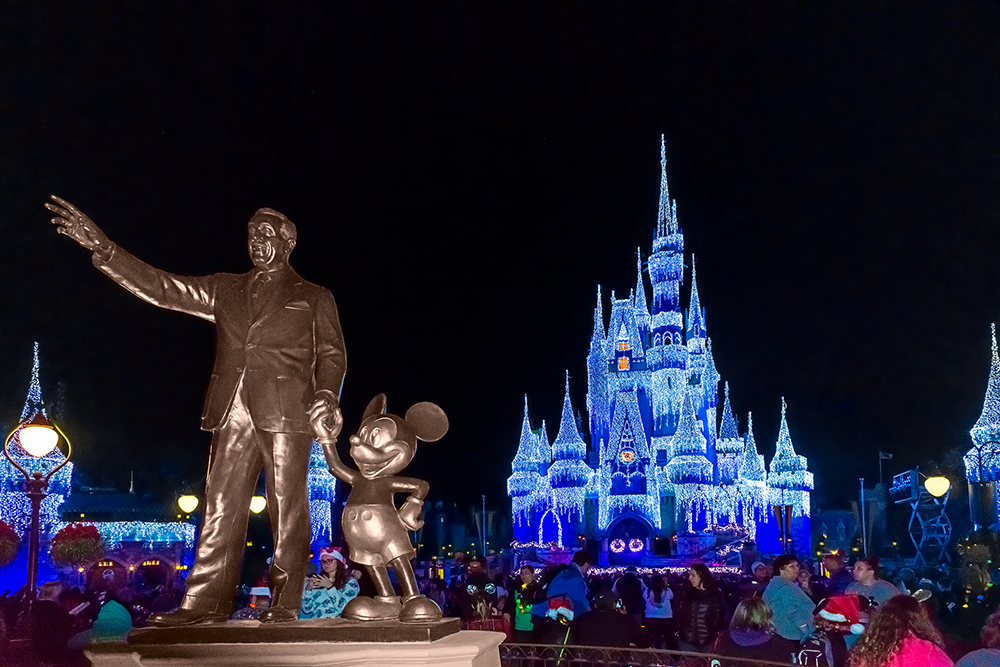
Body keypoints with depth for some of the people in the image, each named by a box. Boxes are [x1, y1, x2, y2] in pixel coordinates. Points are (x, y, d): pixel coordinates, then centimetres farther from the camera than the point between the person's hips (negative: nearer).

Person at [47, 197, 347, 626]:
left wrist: (326, 395, -11)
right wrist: (101, 247, 4)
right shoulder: (224, 290, 21)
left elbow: (332, 354, 9)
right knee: (221, 509, 0)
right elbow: (160, 288, 14)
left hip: (287, 413, -3)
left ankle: (284, 605, 0)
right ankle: (205, 603, 1)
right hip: (233, 414, 3)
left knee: (287, 510, -5)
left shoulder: (315, 298, 14)